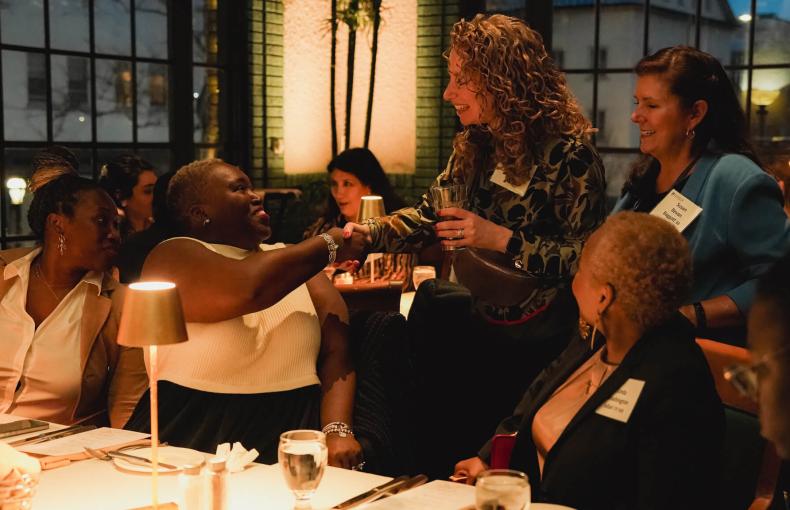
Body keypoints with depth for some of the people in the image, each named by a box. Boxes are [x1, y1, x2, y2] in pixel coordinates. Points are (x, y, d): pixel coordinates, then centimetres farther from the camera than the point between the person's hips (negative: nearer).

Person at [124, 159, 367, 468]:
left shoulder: (291, 262, 15)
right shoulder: (174, 256, -1)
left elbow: (336, 353, 4)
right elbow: (247, 289, -22)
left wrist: (338, 430, -15)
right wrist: (328, 245, -6)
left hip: (294, 432, 4)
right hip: (195, 439, -3)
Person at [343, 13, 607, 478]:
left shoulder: (568, 154, -18)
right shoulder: (474, 147, 6)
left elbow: (587, 258, -20)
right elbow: (430, 214, 8)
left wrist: (502, 240, -25)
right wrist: (369, 234, -8)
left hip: (540, 336, -7)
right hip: (483, 318, 7)